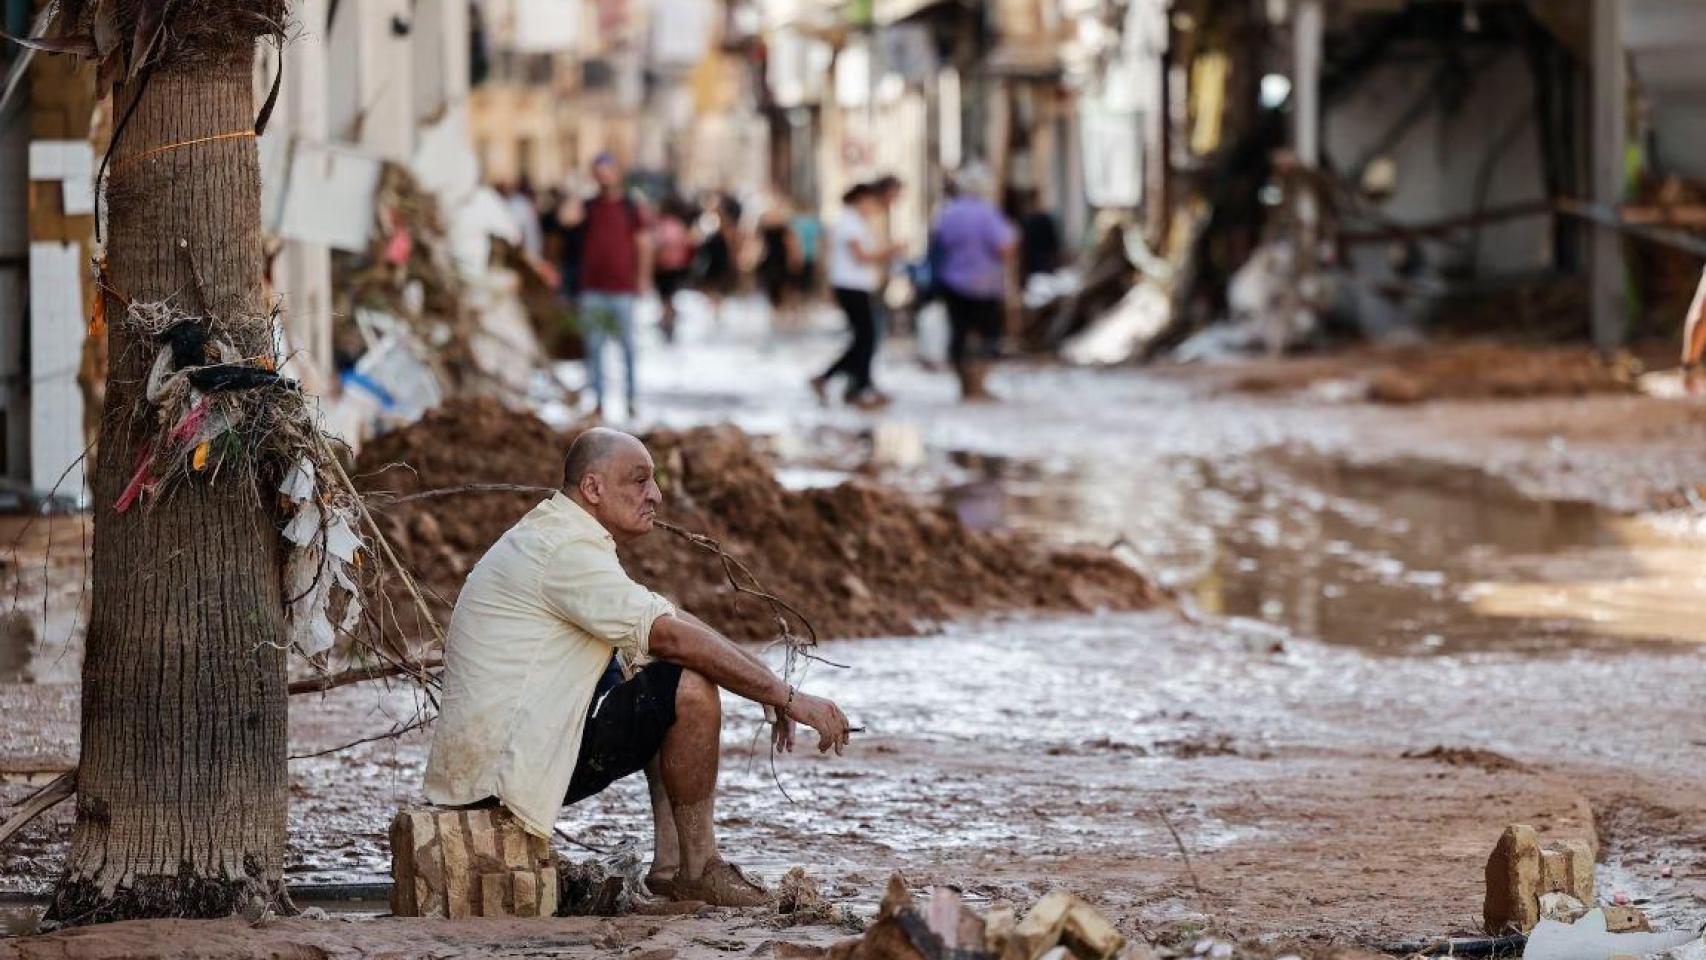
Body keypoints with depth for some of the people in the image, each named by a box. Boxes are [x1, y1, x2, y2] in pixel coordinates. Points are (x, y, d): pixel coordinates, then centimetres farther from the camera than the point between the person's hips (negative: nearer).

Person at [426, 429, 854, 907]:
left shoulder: (553, 538, 18)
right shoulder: (568, 549, -16)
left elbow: (663, 626, 17)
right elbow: (673, 636, -22)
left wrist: (773, 693, 7)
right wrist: (788, 698, -18)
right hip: (504, 766, -11)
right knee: (691, 687, -17)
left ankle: (670, 865, 7)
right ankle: (698, 869, -6)